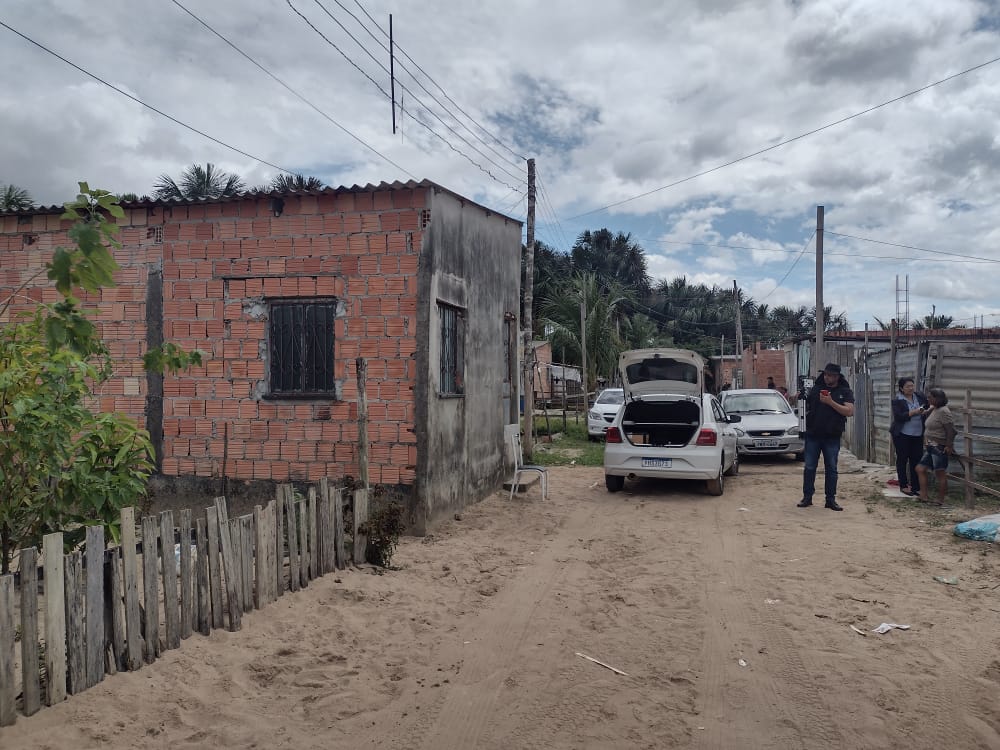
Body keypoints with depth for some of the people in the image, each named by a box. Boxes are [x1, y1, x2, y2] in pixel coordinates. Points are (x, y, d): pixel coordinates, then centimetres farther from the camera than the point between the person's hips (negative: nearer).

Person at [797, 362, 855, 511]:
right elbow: (805, 407, 12)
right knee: (809, 467, 3)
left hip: (832, 437, -1)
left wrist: (831, 402, -19)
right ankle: (807, 497, 12)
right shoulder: (815, 389, 7)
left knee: (831, 468, 5)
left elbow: (849, 411, -10)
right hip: (813, 435, 1)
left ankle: (831, 499, 13)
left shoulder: (845, 392, 2)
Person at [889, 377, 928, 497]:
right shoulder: (897, 401, -7)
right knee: (902, 459, 3)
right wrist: (913, 412, -24)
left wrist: (925, 412, -5)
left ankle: (916, 487, 13)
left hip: (918, 434, 4)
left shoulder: (920, 397, 6)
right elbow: (898, 417, -17)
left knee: (916, 460, 5)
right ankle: (903, 486, 12)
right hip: (902, 435, -4)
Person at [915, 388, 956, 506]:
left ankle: (940, 500, 8)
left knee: (940, 473, -1)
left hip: (940, 448, -10)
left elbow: (951, 430, -21)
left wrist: (949, 446, -22)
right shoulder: (933, 410, 11)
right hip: (930, 447, 10)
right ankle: (924, 496, 13)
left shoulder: (943, 411, -17)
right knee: (920, 468, 10)